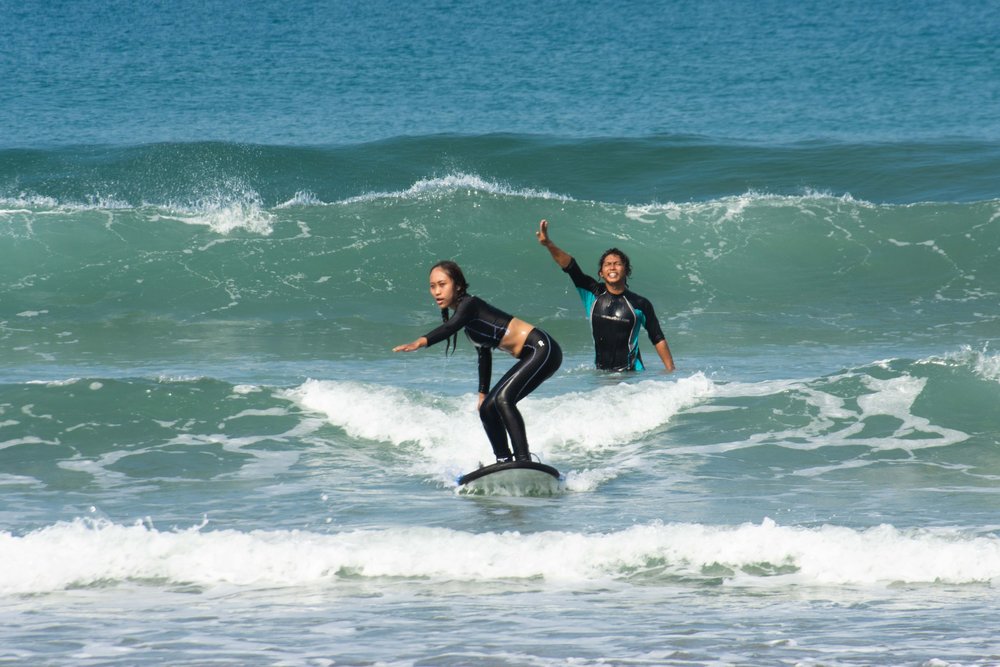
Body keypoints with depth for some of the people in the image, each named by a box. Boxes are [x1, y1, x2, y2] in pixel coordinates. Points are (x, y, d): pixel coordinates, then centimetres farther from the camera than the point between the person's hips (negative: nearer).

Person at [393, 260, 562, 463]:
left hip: (542, 349, -10)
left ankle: (524, 460, -30)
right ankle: (504, 461, 12)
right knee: (487, 408, 8)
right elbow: (484, 355, 24)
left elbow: (450, 327, -35)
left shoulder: (469, 304, -14)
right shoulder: (465, 313, 14)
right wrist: (483, 393, 27)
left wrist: (421, 341, -51)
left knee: (503, 399, -26)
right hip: (531, 357, 10)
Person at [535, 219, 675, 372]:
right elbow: (569, 265, -6)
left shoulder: (640, 304, -2)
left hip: (631, 372, -3)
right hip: (601, 372, 3)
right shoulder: (593, 294, 3)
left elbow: (658, 339, 3)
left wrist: (671, 371, 1)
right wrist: (548, 244, -18)